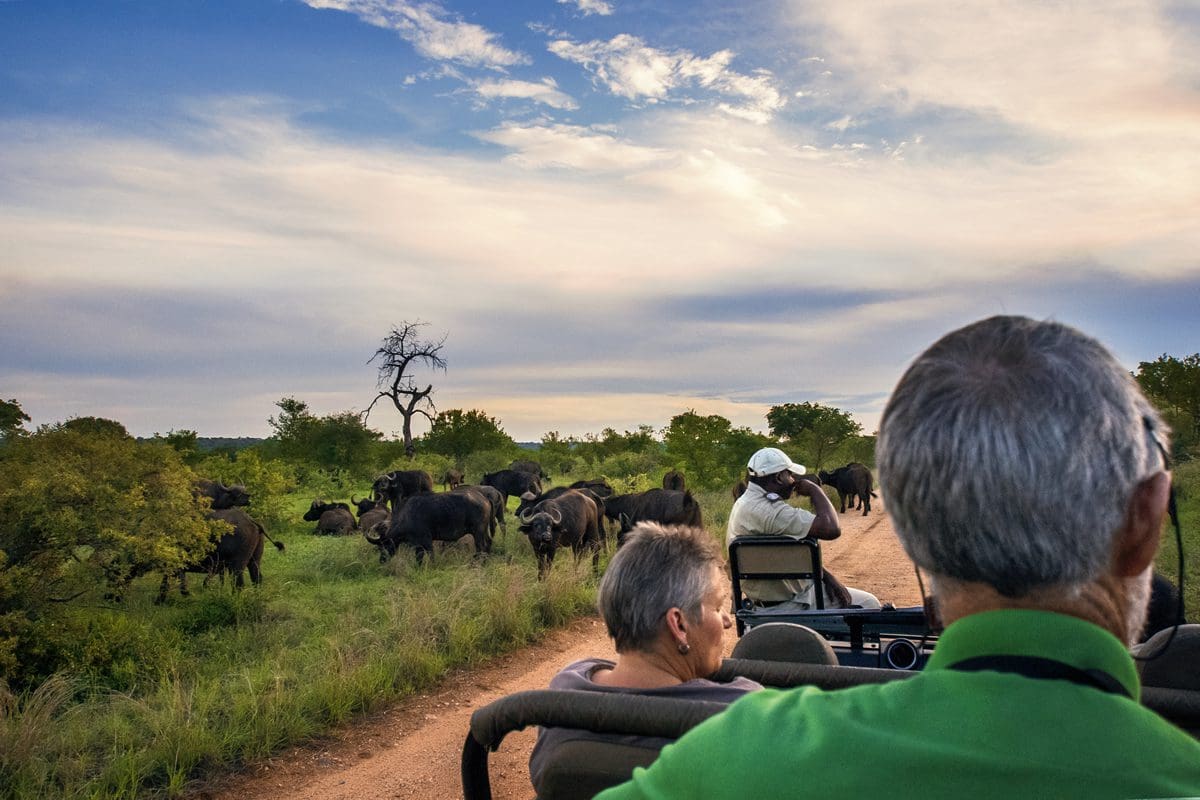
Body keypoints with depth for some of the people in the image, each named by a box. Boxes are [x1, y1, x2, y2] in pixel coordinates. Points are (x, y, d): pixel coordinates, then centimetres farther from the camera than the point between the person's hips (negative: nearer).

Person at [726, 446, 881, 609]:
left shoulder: (747, 502, 6)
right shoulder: (766, 510, -28)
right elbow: (831, 529, -31)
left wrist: (826, 575, 3)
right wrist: (815, 490, -15)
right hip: (784, 601, -10)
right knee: (868, 604, 5)